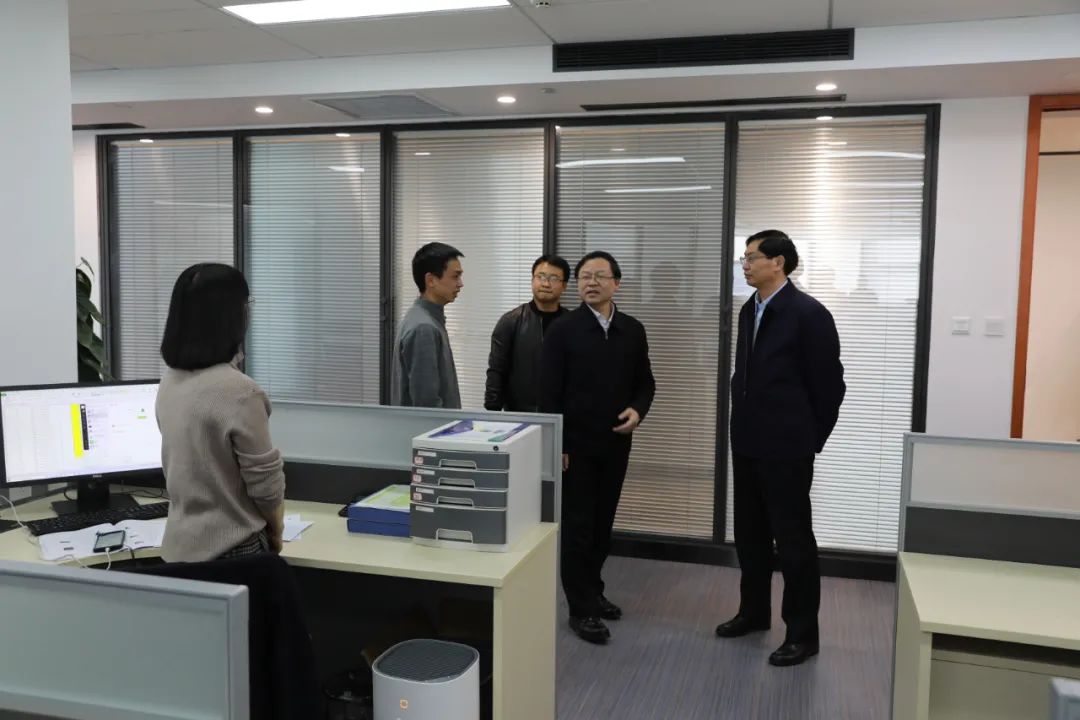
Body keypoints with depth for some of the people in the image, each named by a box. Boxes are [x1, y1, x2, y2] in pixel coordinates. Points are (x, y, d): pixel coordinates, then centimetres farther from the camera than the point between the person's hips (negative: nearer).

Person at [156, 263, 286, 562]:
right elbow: (265, 484, -16)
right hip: (231, 551, -7)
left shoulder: (169, 383, 0)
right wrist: (276, 531, 1)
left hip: (179, 545, 7)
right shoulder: (239, 391, -24)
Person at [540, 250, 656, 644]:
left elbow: (645, 382, 12)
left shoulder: (633, 330, 5)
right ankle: (581, 608, 12)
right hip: (576, 445, -4)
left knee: (603, 524, 15)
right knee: (577, 527, 2)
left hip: (615, 444, 4)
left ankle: (593, 591, 32)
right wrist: (555, 446, -13)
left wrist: (638, 409, -9)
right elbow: (549, 394, -9)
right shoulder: (562, 330, -7)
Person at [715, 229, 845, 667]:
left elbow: (829, 384, -10)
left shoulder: (808, 313, -14)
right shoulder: (749, 310, 9)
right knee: (750, 533, 17)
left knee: (793, 539, 2)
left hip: (786, 447, -8)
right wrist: (743, 424, 13)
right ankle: (754, 611, 33)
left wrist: (811, 439, -3)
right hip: (747, 443, 8)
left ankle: (803, 632, 14)